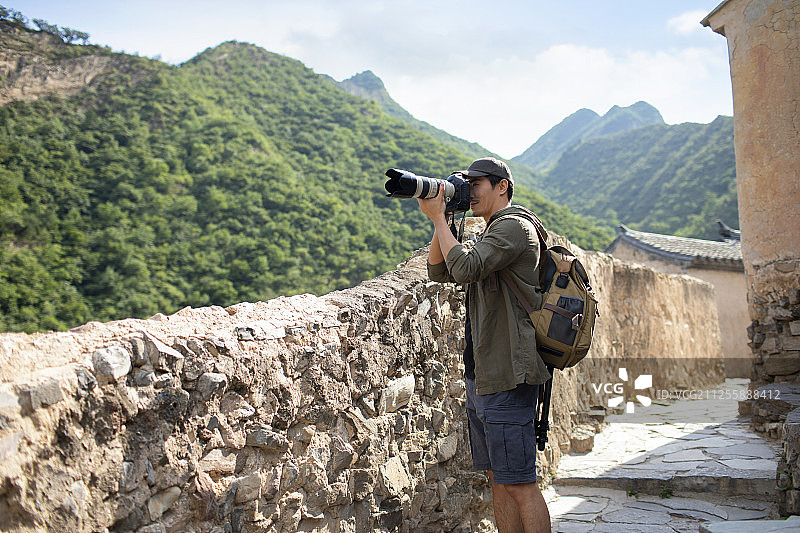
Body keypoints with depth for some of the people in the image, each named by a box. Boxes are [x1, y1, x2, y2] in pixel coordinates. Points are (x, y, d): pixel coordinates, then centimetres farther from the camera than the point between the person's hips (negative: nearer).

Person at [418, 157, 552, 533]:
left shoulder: (514, 226, -9)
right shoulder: (493, 234, 21)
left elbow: (464, 268, -22)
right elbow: (439, 271, 18)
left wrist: (438, 218, -11)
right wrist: (441, 220, 5)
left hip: (508, 377, -10)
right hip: (481, 375, 10)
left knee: (518, 483, -6)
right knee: (498, 478, 13)